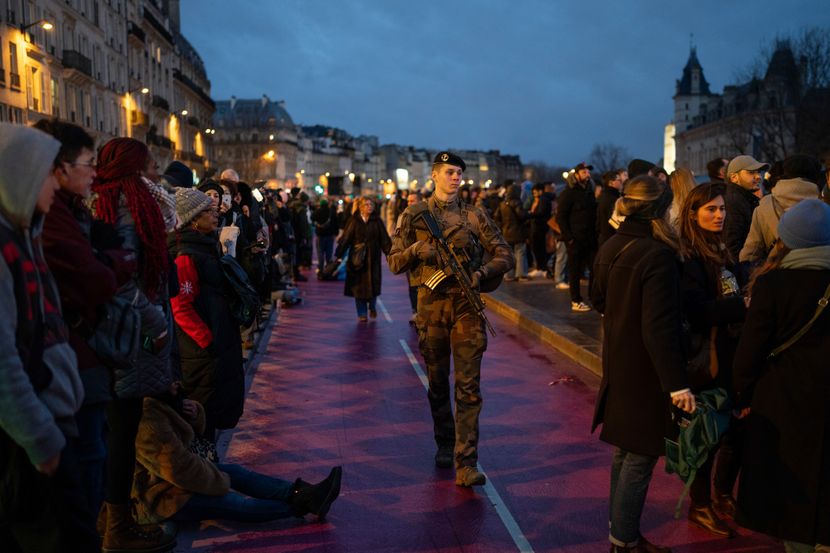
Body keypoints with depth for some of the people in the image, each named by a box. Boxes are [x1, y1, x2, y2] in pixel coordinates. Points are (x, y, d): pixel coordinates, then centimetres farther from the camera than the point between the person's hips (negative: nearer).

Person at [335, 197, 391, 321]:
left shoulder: (377, 221, 3)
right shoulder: (354, 221, -2)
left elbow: (384, 240, 2)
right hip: (357, 259, -1)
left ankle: (372, 307, 28)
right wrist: (338, 254, -9)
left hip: (373, 259, 1)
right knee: (359, 286, 2)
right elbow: (345, 239, -4)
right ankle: (362, 314, 13)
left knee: (373, 285, 1)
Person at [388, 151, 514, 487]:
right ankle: (444, 444, 32)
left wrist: (481, 273, -14)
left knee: (468, 386, -7)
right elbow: (394, 263, 6)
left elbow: (505, 256, 5)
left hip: (466, 305, -1)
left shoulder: (475, 216, 5)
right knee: (437, 383, 12)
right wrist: (415, 249, -14)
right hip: (431, 304, 1)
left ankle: (466, 464, -7)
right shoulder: (414, 215, 6)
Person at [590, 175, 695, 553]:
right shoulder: (658, 255, -22)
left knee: (625, 450, 21)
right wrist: (677, 383, -23)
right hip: (644, 371, -9)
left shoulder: (610, 248, 3)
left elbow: (598, 299, 17)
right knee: (640, 457, 4)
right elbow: (660, 327, -26)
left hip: (617, 364, 9)